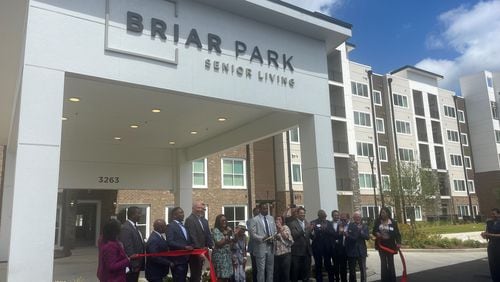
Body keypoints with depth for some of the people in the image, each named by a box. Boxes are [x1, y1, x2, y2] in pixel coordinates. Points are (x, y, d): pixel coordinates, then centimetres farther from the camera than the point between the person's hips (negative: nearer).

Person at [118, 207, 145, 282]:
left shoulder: (134, 227, 11)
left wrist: (140, 264, 13)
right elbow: (128, 249, -23)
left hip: (136, 265, 9)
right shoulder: (126, 228, -20)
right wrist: (134, 265, -20)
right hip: (131, 267, -9)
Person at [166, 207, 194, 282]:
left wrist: (190, 246, 2)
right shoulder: (171, 226, -9)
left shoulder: (183, 226, 18)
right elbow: (170, 242, -19)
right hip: (177, 259, -8)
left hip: (185, 259, 8)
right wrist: (184, 247, -23)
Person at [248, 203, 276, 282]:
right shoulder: (255, 220, -5)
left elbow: (274, 231, 16)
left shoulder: (271, 218, 12)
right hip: (261, 248, -5)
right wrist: (262, 238, -22)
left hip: (270, 247, 5)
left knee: (270, 269, 13)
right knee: (261, 269, 0)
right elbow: (252, 234, -10)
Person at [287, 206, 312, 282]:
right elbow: (294, 235, -18)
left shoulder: (307, 223, 12)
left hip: (306, 251, 5)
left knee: (306, 270, 10)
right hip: (297, 251, -5)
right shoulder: (292, 223, -5)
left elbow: (310, 236, 9)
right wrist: (303, 229, -28)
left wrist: (311, 230, -10)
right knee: (295, 271, 1)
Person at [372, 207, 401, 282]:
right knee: (383, 263, 8)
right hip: (381, 245, 2)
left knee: (390, 263, 7)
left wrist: (398, 242, -23)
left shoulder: (393, 222, -7)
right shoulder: (378, 221, -1)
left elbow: (397, 233, -10)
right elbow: (373, 231, 7)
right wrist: (376, 234, -16)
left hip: (390, 245, -2)